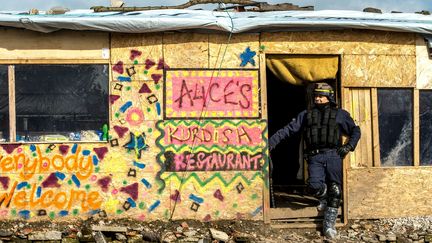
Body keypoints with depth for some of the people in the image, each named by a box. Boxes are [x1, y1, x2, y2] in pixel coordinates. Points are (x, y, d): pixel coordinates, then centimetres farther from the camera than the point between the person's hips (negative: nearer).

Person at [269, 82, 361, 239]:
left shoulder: (339, 114, 13)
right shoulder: (306, 115, 17)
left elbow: (355, 131, 17)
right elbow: (288, 130, 13)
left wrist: (349, 146, 0)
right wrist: (271, 142, 3)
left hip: (333, 155, 0)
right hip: (315, 157, 0)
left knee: (334, 188, -10)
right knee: (314, 186, -20)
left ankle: (329, 224, -2)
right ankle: (324, 198, 17)